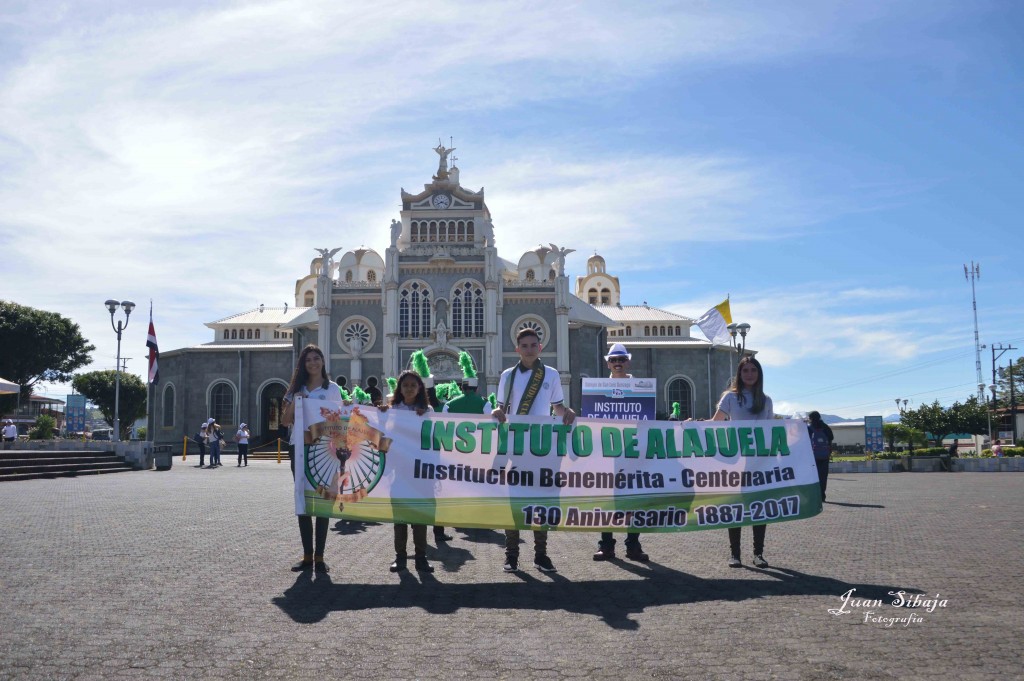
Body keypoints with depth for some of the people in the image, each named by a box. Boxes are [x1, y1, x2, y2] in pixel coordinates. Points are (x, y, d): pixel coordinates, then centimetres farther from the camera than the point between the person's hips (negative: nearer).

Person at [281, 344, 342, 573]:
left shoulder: (332, 388, 2)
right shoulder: (297, 389, 11)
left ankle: (319, 556, 4)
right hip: (300, 449, 4)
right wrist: (294, 402, -8)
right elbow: (285, 421, 9)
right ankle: (307, 556, 12)